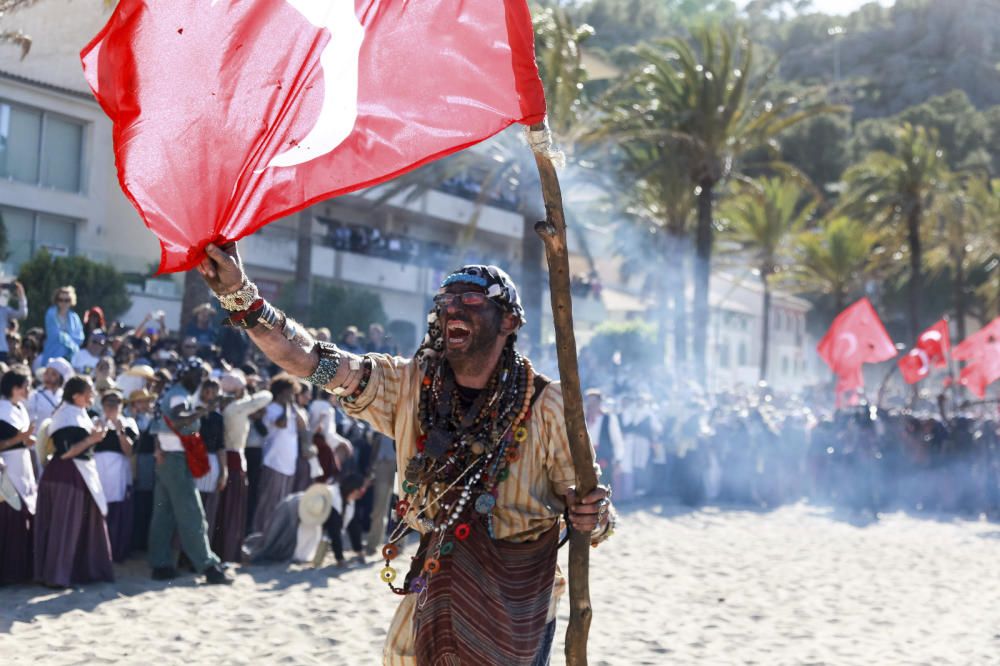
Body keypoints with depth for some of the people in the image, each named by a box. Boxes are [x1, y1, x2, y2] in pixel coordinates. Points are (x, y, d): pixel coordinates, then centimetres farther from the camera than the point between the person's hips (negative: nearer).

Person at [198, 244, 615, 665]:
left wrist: (593, 518, -30)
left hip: (517, 606, -3)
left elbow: (585, 504, -6)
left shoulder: (545, 406, -11)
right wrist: (239, 294, -25)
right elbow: (306, 358, -12)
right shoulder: (408, 386, -3)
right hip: (433, 593, 3)